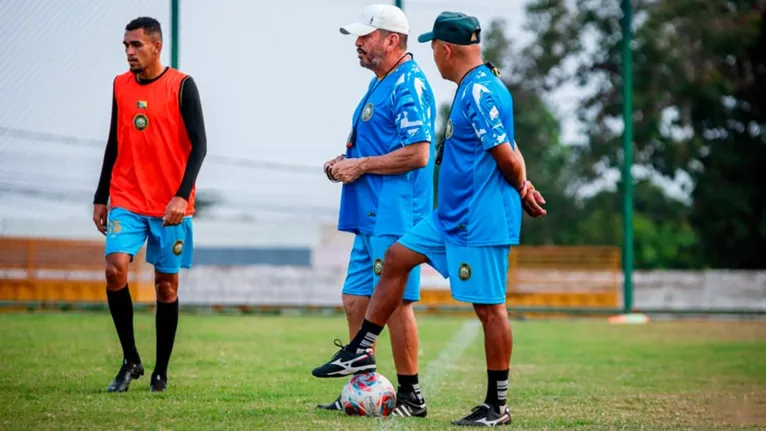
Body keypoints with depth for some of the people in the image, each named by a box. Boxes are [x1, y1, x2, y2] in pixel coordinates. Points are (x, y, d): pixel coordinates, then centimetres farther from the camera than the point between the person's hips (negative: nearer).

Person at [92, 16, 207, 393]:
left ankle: (161, 371, 15)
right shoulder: (120, 86, 8)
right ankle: (130, 360, -2)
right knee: (115, 269, -15)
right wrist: (100, 198, 13)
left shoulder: (181, 86, -5)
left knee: (166, 284, 3)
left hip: (170, 206, -3)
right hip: (126, 202, 3)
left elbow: (198, 145, -9)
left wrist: (181, 195, -19)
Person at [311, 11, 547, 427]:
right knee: (396, 257, 13)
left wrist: (520, 189, -2)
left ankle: (497, 406, 4)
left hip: (481, 221, -11)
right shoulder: (476, 87, 13)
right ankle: (360, 351, 20)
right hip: (453, 216, 11)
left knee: (489, 307, -3)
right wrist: (523, 187, 5)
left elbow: (508, 158, -20)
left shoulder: (479, 93, -20)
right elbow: (509, 153, 17)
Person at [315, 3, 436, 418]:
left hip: (395, 215, -10)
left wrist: (361, 165, -14)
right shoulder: (379, 84, 18)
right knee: (355, 299, 11)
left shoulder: (408, 85, -14)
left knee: (395, 302, -6)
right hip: (371, 214, 10)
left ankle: (410, 397, 1)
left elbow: (417, 153, -22)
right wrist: (345, 162, 11)